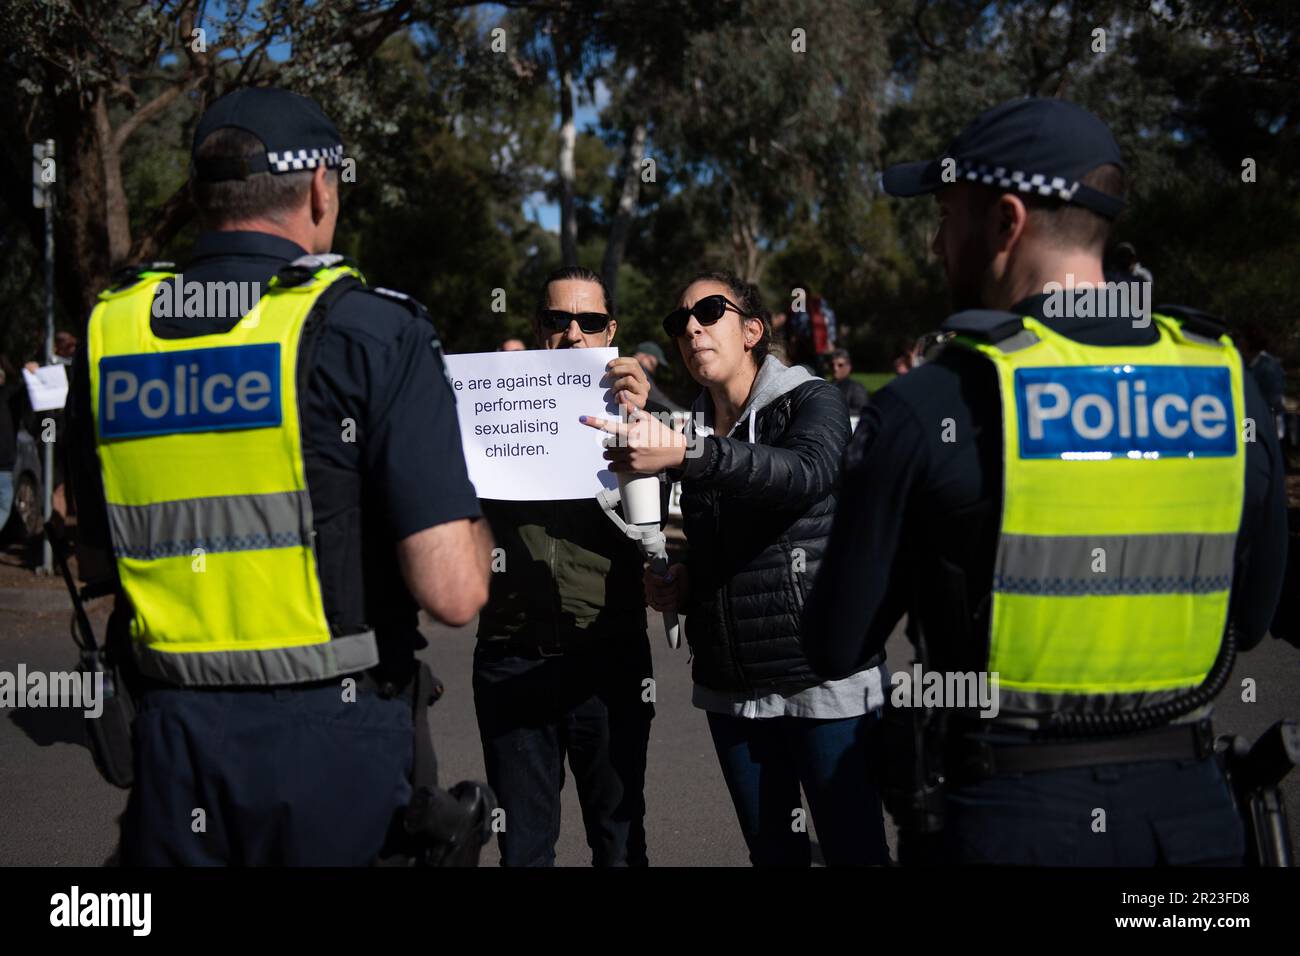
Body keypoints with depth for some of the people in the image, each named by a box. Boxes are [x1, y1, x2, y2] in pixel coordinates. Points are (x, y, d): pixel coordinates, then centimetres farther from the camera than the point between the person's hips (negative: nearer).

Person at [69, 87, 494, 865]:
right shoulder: (370, 329, -12)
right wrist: (472, 518, 3)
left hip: (173, 742, 4)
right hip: (333, 741, -4)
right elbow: (453, 592, -18)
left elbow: (95, 563, 14)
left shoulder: (109, 330, 3)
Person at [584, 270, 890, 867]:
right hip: (730, 687, 6)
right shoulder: (692, 430, 13)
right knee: (771, 852, 12)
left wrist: (687, 455, -41)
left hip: (824, 678, -5)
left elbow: (807, 473, -28)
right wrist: (679, 587, 3)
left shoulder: (811, 401, -4)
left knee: (855, 850, -3)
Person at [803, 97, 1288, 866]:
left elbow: (839, 649, -9)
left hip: (1009, 811, -3)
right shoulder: (1229, 384, -3)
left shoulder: (930, 404, -16)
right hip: (1189, 808, 4)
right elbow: (1252, 620, 7)